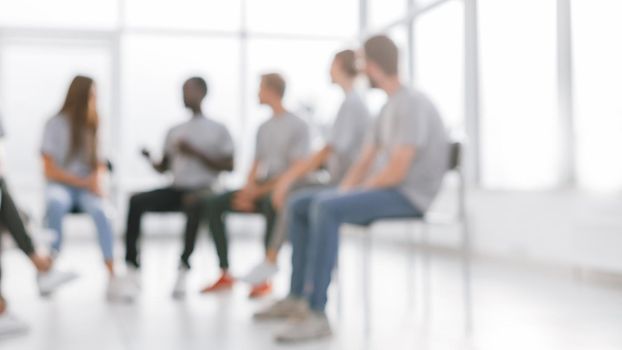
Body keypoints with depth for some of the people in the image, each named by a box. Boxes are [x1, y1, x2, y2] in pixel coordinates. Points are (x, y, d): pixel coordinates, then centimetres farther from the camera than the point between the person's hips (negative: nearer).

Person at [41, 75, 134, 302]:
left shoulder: (92, 126, 9)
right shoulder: (55, 125, -3)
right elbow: (50, 170, -5)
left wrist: (97, 177, -10)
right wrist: (83, 182, -13)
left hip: (87, 187, 2)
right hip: (60, 185, -2)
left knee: (99, 210, -32)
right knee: (55, 205, -39)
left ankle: (112, 278, -38)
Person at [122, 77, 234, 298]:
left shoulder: (218, 130, 6)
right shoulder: (175, 132, 21)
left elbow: (229, 166, -3)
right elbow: (163, 168, 20)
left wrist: (195, 153, -10)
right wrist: (150, 159, -2)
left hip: (200, 190, -5)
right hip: (175, 190, 5)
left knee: (194, 203, -40)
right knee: (136, 201, -21)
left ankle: (184, 267, -38)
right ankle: (132, 264, -21)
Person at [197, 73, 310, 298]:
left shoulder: (297, 126, -4)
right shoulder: (263, 128, 18)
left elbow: (296, 171, -12)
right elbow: (256, 166, 16)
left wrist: (258, 191, -17)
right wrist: (248, 189, -6)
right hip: (261, 189, 7)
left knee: (270, 203, -41)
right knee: (212, 205, -11)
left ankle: (265, 278, -34)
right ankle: (225, 275, -10)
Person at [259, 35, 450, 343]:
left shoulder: (411, 104, -17)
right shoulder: (388, 108, 16)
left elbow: (397, 171, -24)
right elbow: (364, 162, 16)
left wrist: (356, 192, -11)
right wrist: (341, 192, 0)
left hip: (407, 196, -10)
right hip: (383, 190, 10)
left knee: (324, 209, -32)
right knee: (298, 205, 6)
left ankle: (316, 315, -32)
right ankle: (298, 297, 8)